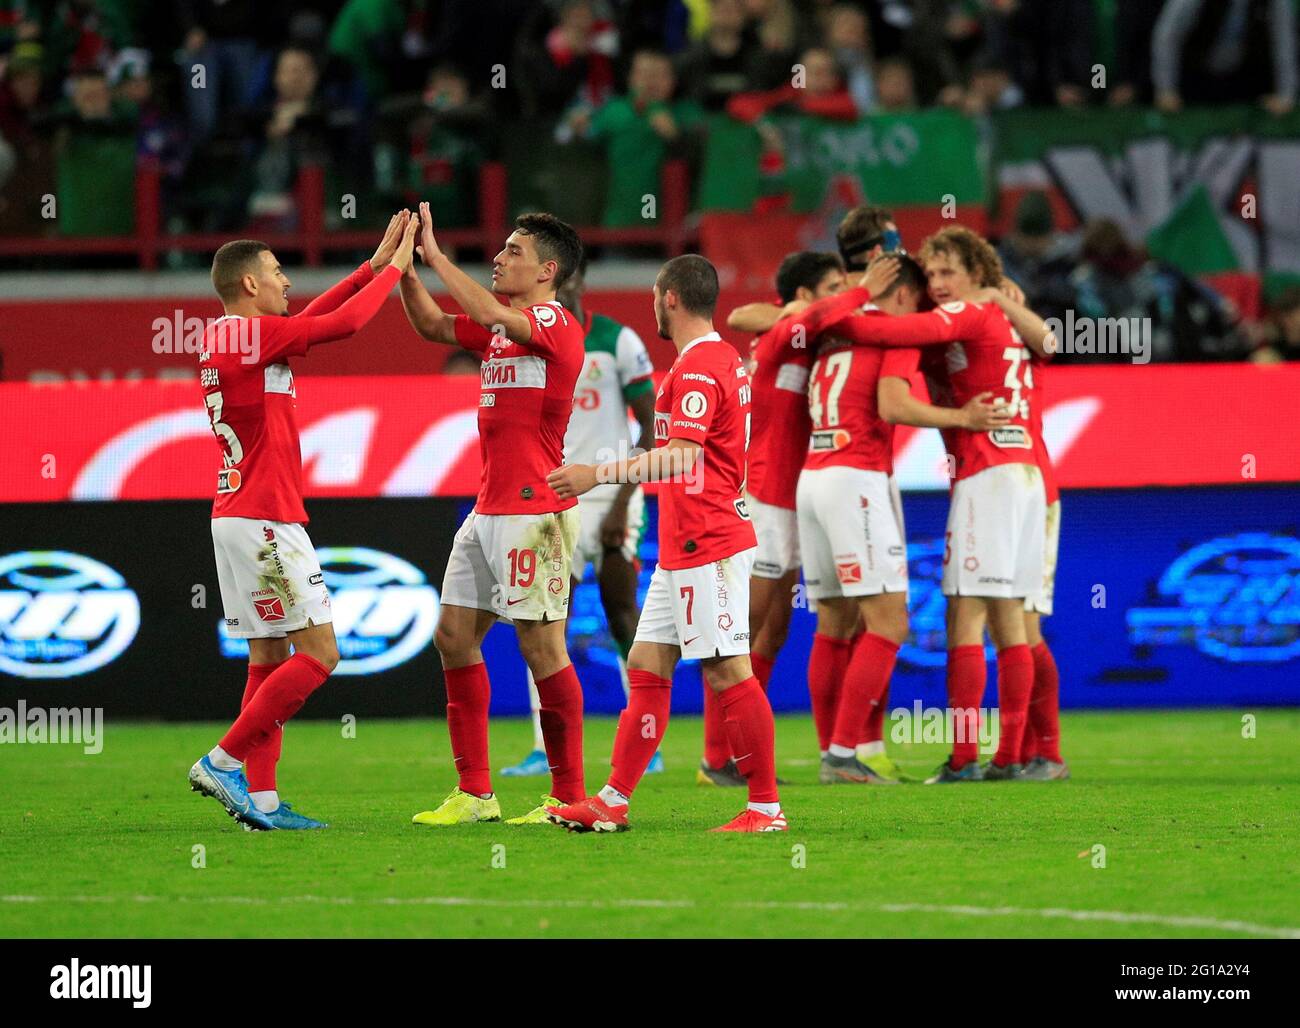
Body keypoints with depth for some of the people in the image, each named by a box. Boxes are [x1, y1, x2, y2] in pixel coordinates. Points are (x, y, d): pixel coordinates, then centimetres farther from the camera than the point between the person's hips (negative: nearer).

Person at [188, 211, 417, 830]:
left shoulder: (221, 338, 14)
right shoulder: (253, 334, -13)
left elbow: (310, 320, 25)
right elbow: (345, 322, -7)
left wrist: (375, 265, 25)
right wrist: (393, 268, 7)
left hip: (236, 517, 10)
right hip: (265, 520, -10)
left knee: (269, 658, 9)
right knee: (318, 653, -8)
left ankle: (260, 799, 4)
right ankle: (223, 761, -9)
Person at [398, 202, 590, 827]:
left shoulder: (556, 324, -12)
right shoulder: (502, 325, 16)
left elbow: (490, 314, -28)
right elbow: (432, 325, 24)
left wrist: (436, 256, -22)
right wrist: (404, 266, 9)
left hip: (534, 511, -10)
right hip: (489, 510, 10)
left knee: (541, 645, -8)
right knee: (454, 634, 8)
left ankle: (568, 795, -1)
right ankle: (474, 792, 11)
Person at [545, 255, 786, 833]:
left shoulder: (699, 368, -15)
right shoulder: (721, 360, 17)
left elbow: (682, 457, -25)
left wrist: (599, 474, -26)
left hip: (707, 548, -11)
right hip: (682, 549, 11)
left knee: (728, 672, -9)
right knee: (646, 666, 10)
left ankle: (765, 807, -6)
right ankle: (613, 802, 11)